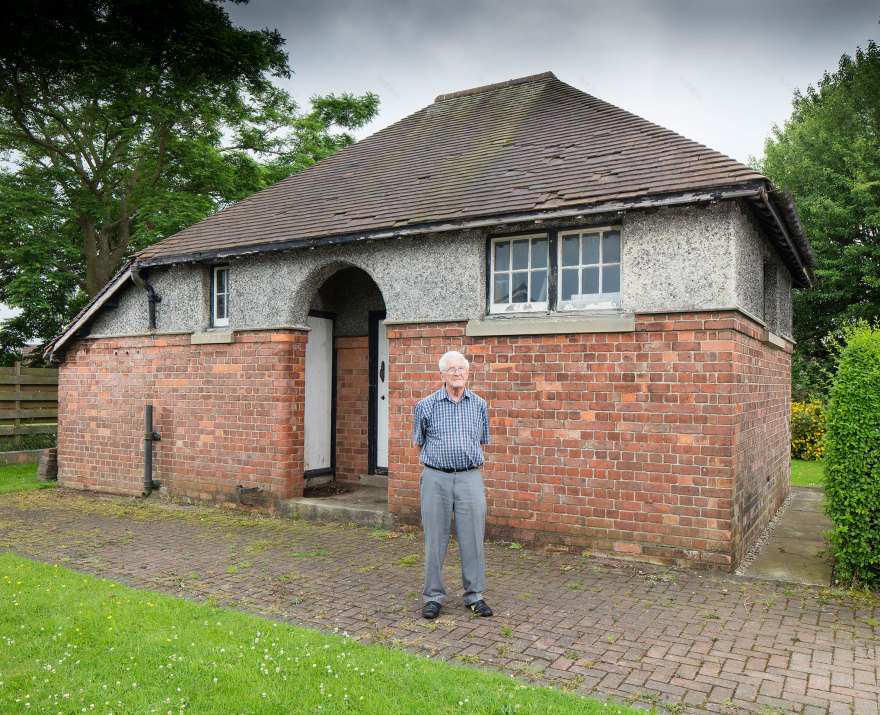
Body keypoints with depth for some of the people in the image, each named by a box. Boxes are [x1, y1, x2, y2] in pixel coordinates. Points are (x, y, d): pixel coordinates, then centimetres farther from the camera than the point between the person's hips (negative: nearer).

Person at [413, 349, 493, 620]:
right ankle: (433, 596, 18)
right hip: (436, 478, -1)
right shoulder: (426, 405, 2)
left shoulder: (479, 405, 8)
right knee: (435, 539, 4)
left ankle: (474, 595, 19)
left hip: (470, 478, 1)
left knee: (472, 537, 4)